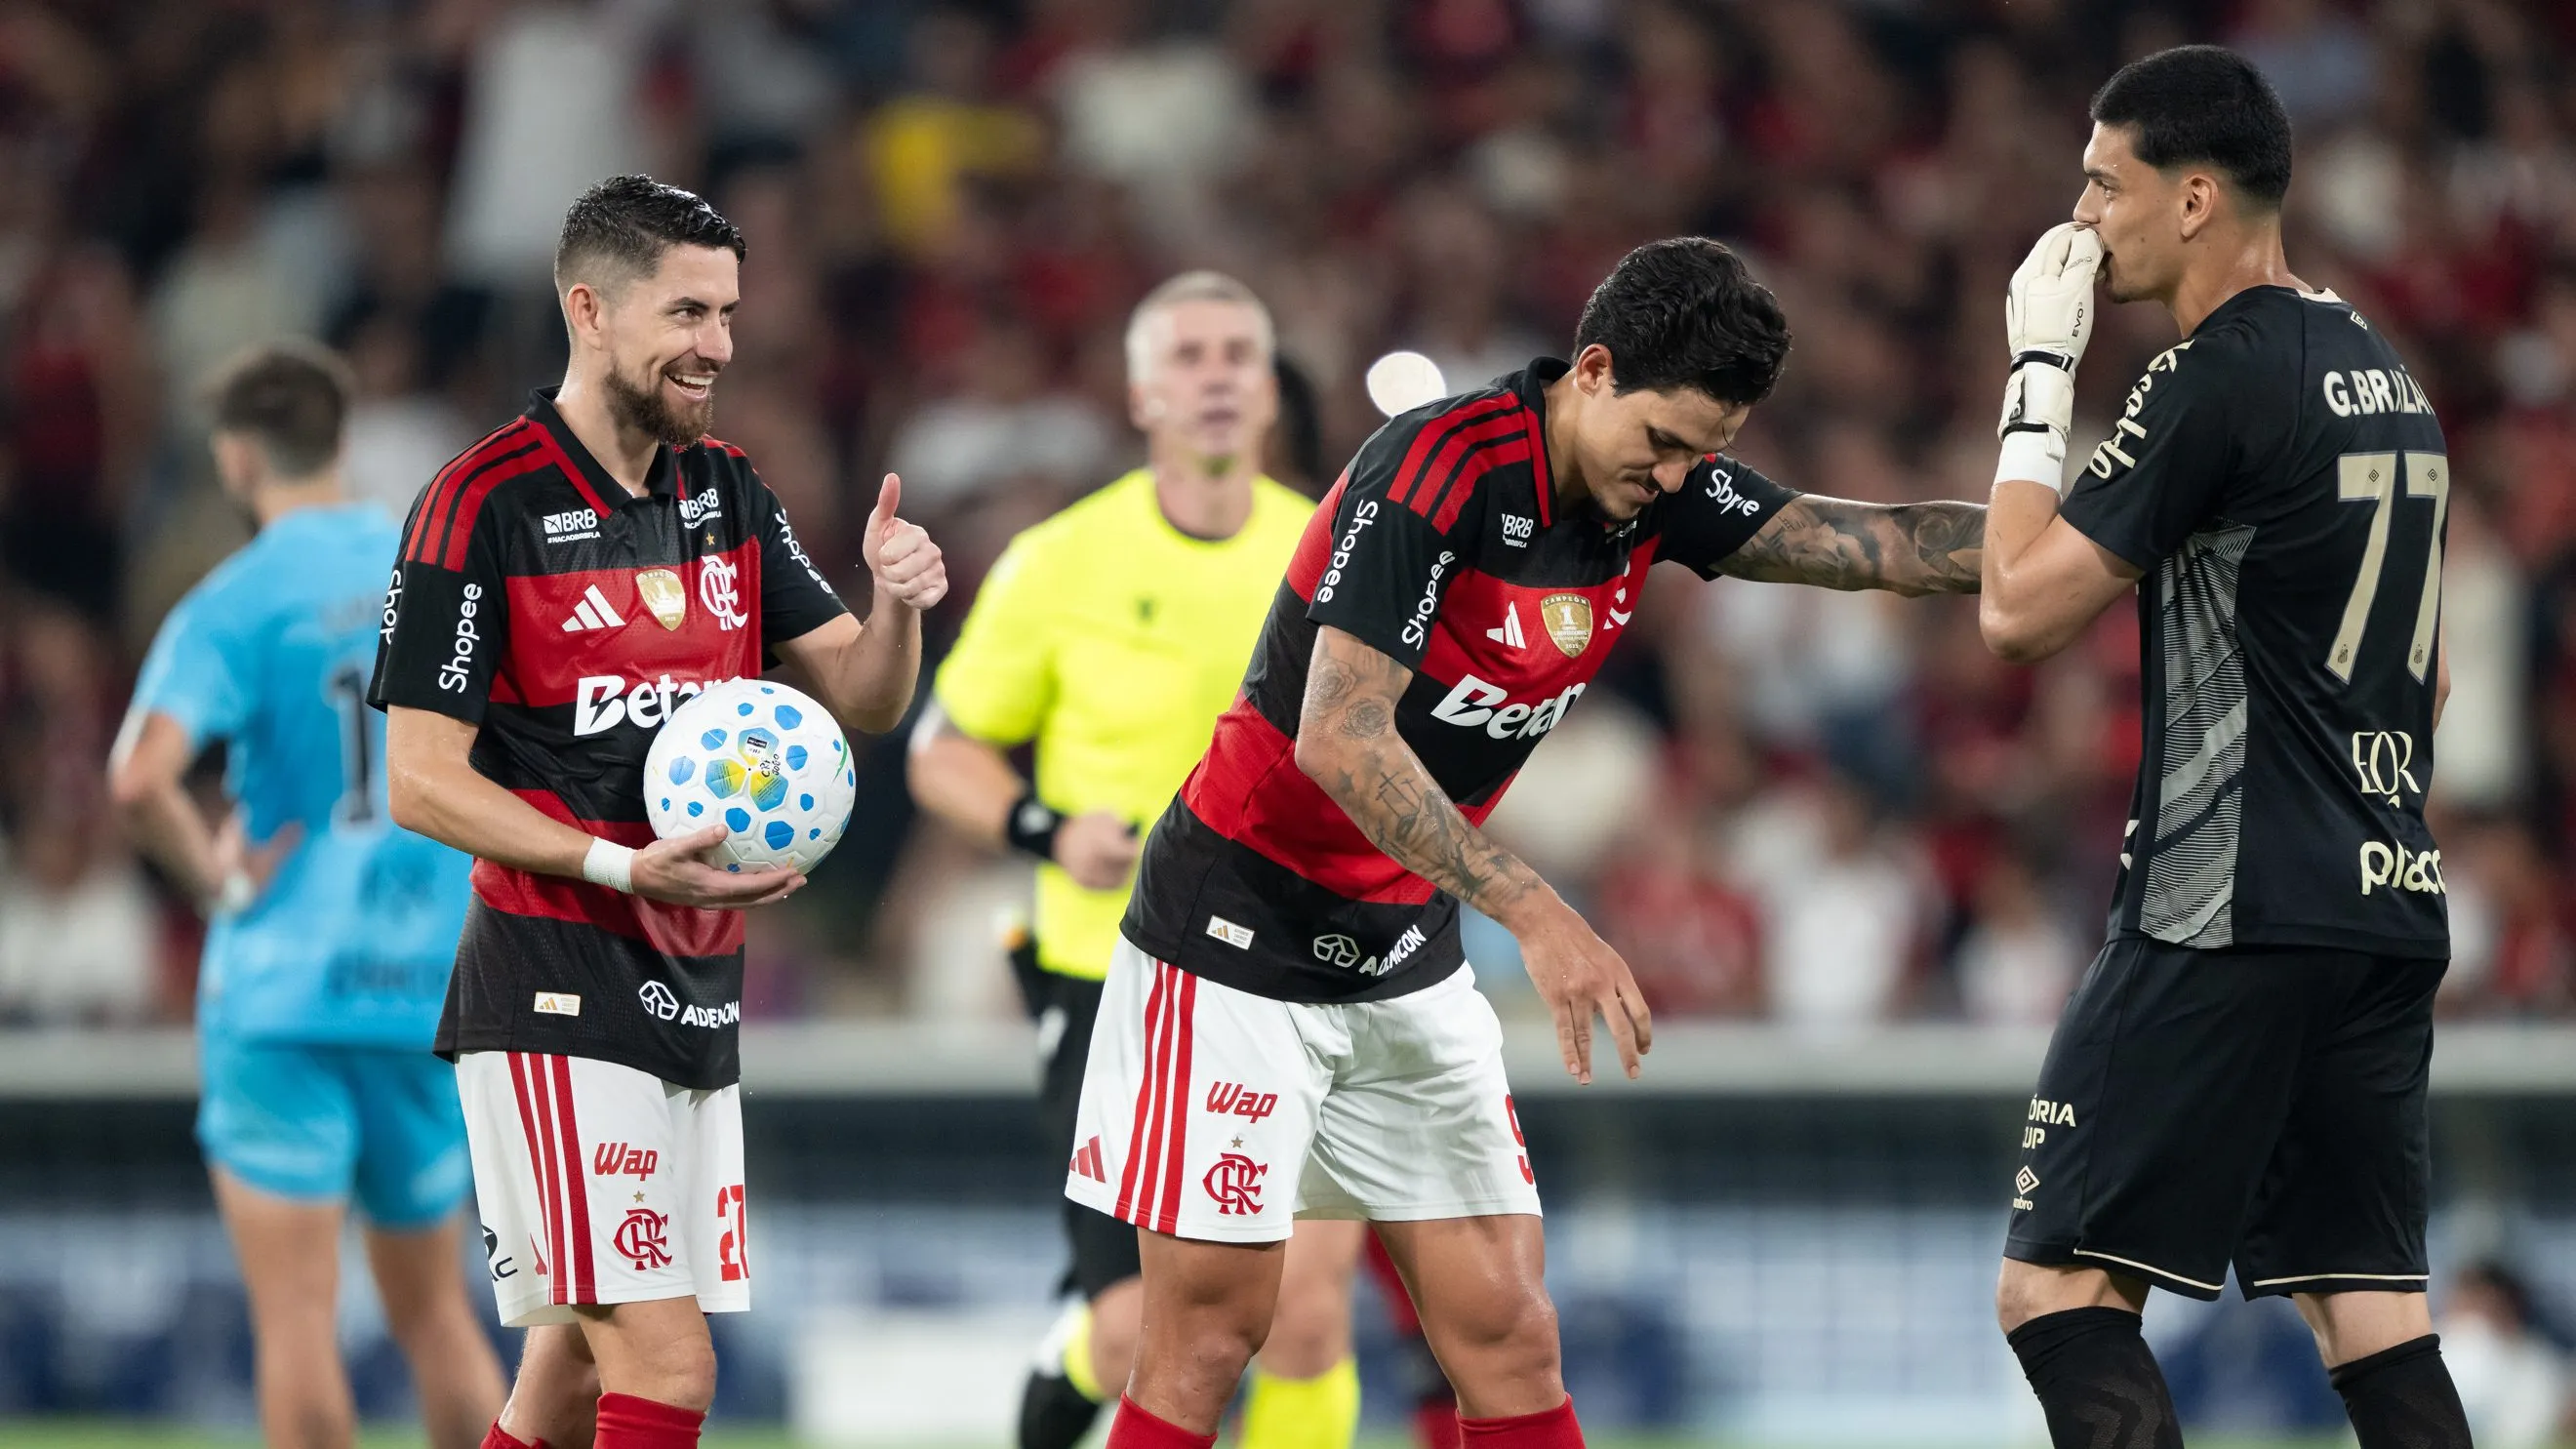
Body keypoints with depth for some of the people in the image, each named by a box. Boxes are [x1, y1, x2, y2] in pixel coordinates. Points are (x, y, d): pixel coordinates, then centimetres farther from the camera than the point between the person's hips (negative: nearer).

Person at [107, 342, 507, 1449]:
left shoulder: (234, 605, -9)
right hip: (431, 987, 5)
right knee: (432, 1309, 16)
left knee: (295, 1312, -2)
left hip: (282, 990, -5)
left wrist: (217, 877, -9)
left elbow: (139, 781, -24)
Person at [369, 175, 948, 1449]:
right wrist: (624, 866, -24)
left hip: (697, 986, 7)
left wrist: (897, 604, -10)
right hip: (555, 990, -7)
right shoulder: (485, 504, -10)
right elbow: (422, 782, -12)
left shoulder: (726, 493, 12)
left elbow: (861, 701, 13)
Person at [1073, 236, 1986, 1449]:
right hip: (1244, 930, -7)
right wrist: (1536, 917, -33)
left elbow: (1891, 546, 0)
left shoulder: (1660, 486, -1)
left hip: (1408, 950, 7)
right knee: (1211, 1330, -8)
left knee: (1505, 1331, 0)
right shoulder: (1433, 471, -23)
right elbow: (1338, 740, -28)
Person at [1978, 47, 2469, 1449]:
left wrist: (2038, 371, -3)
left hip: (2230, 913, -9)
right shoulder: (2381, 373, 16)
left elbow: (2020, 607, -11)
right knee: (2370, 1313, 6)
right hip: (2388, 903, 9)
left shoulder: (2218, 380, -12)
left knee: (2056, 1291, -6)